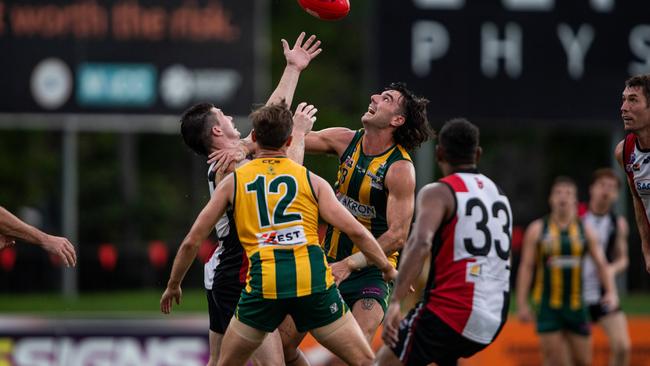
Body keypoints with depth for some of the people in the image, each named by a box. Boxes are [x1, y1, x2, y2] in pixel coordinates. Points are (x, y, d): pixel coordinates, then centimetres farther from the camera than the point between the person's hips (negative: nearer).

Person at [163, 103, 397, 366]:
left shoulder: (233, 182, 16)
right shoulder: (311, 181, 13)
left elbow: (192, 241, 16)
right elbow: (356, 231, 8)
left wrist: (173, 283, 31)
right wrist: (389, 270, 21)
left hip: (263, 283, 1)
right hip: (313, 281, -1)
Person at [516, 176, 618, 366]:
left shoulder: (585, 231, 6)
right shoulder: (537, 229, 0)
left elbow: (601, 265, 5)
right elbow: (526, 267, -1)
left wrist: (611, 292, -12)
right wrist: (522, 304, -7)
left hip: (576, 306, 3)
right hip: (548, 306, -3)